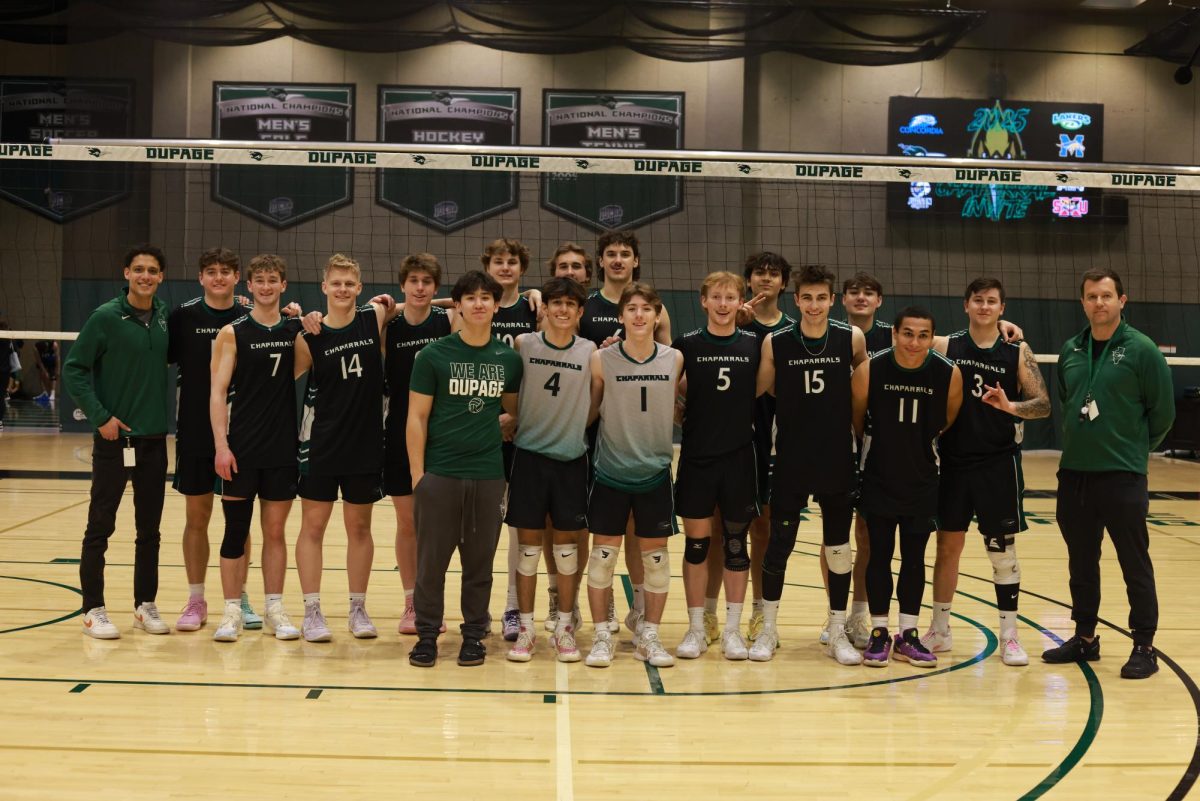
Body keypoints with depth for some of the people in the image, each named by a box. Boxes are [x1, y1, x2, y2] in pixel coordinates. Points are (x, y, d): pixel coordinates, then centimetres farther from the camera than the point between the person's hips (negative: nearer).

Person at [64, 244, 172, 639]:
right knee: (100, 528, 2)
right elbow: (73, 369, -7)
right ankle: (94, 610, 13)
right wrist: (100, 416, -13)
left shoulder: (165, 316, 5)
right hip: (114, 438, -4)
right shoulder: (106, 317, -8)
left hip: (154, 439, 5)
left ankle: (145, 605, 21)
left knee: (150, 530, 10)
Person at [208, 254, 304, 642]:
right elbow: (218, 392, -5)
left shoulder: (295, 330, 7)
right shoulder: (232, 333, -2)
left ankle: (274, 609, 17)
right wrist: (221, 444, -14)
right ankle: (233, 610, 11)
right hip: (241, 450, -2)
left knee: (275, 532, 9)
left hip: (283, 449, 3)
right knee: (236, 530, 2)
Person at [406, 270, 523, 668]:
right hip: (440, 473, -2)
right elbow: (417, 417, -2)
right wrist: (417, 473, -7)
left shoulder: (509, 358, 6)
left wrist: (491, 425, -1)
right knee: (431, 560, 3)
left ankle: (474, 634, 21)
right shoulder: (434, 355, -2)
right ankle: (427, 633, 17)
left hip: (488, 474, 2)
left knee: (480, 560, 9)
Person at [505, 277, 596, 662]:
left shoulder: (590, 351, 0)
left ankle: (564, 627, 19)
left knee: (567, 544, 7)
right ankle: (526, 628, 14)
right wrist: (510, 418, -6)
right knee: (528, 544, 4)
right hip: (530, 454, -1)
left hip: (571, 458, 1)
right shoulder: (523, 345, -2)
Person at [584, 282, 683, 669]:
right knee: (603, 554, 3)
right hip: (610, 473, -1)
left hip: (655, 473, 2)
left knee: (655, 556, 7)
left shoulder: (675, 359, -1)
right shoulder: (602, 360, -6)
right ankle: (601, 636, 16)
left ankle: (648, 636, 21)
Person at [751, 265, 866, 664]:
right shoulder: (776, 343, -4)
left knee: (839, 546, 8)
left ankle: (838, 633, 21)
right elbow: (759, 392, 0)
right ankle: (768, 629, 18)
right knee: (778, 544, 3)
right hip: (791, 462, -1)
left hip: (838, 462, 1)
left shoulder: (852, 338, -2)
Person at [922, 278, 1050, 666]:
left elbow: (1043, 405, -2)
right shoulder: (945, 346, 1)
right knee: (948, 546, 9)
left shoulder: (1018, 352, 1)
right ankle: (939, 630, 21)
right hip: (954, 462, 1)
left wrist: (1010, 406, -22)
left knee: (1002, 550, 4)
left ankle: (1009, 636, 15)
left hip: (999, 463, -1)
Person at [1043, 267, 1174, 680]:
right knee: (1081, 563, 13)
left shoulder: (1141, 349, -8)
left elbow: (1163, 411, -3)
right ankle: (1085, 638, 26)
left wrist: (1136, 448, 5)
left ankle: (1144, 647, 13)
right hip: (1073, 474, 5)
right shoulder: (1070, 350, 6)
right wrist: (1079, 442, 12)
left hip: (1122, 476, -5)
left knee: (1135, 565, 3)